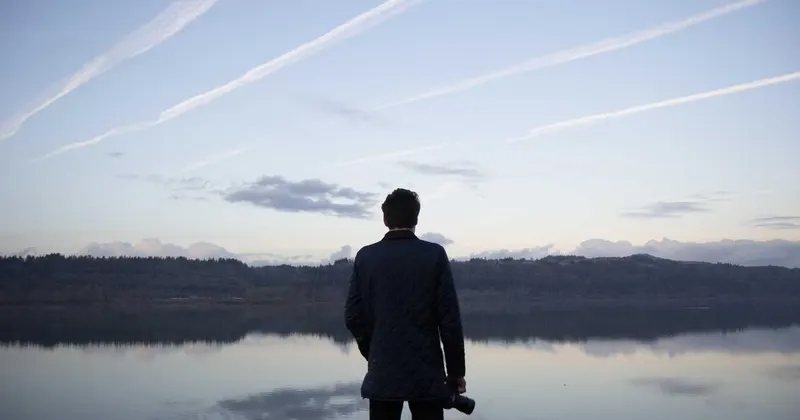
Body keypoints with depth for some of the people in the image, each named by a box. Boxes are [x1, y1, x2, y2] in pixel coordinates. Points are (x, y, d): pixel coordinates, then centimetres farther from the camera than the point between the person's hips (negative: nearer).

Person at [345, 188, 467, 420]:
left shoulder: (365, 257, 1)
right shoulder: (434, 255, -5)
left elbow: (353, 316, 3)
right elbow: (449, 318, -6)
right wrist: (456, 372, 2)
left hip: (382, 372, 2)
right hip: (426, 372, -2)